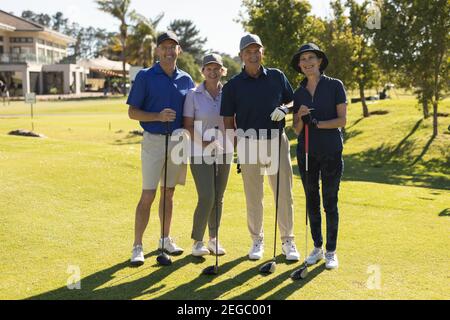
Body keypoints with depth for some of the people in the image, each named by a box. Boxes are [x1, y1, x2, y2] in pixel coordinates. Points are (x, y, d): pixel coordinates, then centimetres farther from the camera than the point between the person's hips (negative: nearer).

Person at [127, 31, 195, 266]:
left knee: (169, 193, 13)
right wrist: (158, 116, -19)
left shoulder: (186, 80, 8)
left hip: (179, 140, 4)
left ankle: (165, 239, 25)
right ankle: (137, 246, 2)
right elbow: (132, 112, -4)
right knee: (148, 196, -6)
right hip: (154, 140, -4)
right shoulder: (145, 76, -3)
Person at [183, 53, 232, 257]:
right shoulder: (193, 95, -4)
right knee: (207, 197, -11)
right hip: (200, 153, -3)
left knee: (218, 198, 9)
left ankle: (213, 238, 24)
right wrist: (204, 142, -20)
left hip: (223, 152, 4)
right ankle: (197, 241, 3)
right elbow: (188, 126, -7)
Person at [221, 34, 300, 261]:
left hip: (277, 140, 1)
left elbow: (292, 102, 15)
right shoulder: (233, 85, 1)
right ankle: (257, 241, 21)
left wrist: (283, 109, -7)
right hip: (248, 143, -1)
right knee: (253, 196, 6)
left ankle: (287, 241, 15)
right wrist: (236, 140, -8)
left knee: (284, 194, 2)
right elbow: (228, 120, 3)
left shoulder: (277, 77, 6)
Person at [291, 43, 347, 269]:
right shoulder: (298, 93, 9)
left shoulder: (335, 86, -2)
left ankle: (331, 251, 13)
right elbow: (297, 130, 7)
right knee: (312, 201, 9)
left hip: (331, 151, -4)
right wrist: (301, 118, -14)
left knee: (330, 203, 1)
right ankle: (317, 247, 22)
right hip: (306, 152, 4)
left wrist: (318, 123, -19)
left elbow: (342, 120, -7)